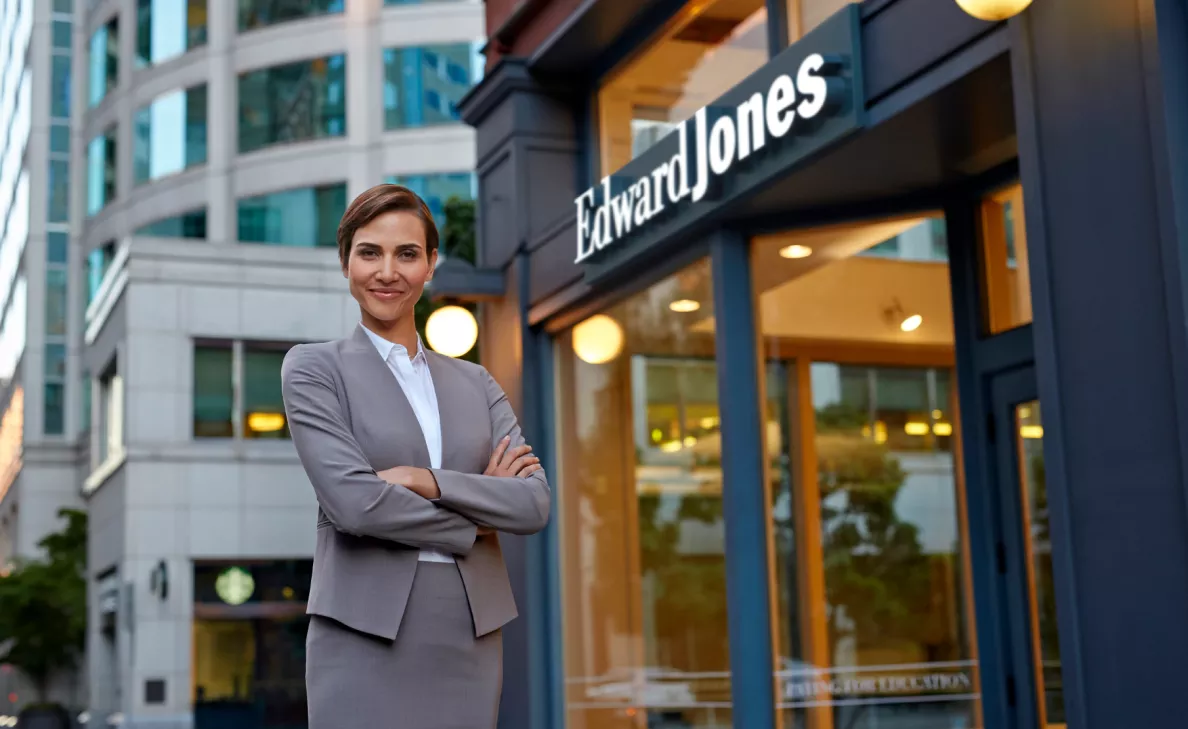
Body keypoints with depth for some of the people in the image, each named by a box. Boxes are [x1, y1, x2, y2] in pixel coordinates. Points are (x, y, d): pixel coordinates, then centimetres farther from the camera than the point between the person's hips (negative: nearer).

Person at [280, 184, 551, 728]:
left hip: (471, 637, 4)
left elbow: (536, 503, 0)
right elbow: (353, 501, -12)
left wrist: (426, 480, -13)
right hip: (365, 636, -4)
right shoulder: (313, 368, 2)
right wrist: (474, 521, -3)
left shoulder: (474, 382, 13)